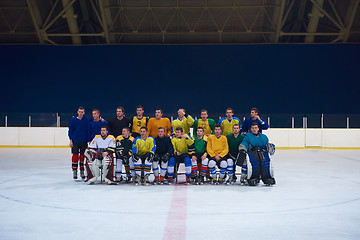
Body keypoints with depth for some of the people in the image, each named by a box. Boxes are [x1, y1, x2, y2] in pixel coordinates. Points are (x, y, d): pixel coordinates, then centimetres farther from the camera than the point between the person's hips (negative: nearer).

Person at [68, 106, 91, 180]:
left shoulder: (88, 119, -1)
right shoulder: (73, 120, -1)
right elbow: (70, 130, 2)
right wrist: (71, 141, -2)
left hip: (84, 141, 1)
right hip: (75, 141, -1)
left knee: (83, 155, 7)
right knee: (75, 155, -2)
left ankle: (82, 171, 19)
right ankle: (74, 171, 8)